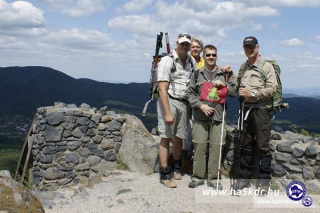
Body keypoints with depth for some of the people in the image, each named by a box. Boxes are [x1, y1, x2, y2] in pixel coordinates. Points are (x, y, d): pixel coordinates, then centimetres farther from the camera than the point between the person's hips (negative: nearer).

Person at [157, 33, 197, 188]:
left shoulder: (191, 61, 10)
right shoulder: (167, 60, -9)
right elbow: (162, 89, -15)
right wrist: (167, 113, -20)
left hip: (183, 103, 6)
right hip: (168, 101, -5)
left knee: (179, 137, 13)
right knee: (166, 137, -3)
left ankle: (176, 167, 31)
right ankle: (164, 175, 5)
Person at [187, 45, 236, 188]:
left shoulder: (224, 74, 10)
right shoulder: (197, 74, 8)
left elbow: (234, 92, 9)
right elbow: (190, 93, 5)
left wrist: (223, 85, -8)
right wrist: (201, 105, -8)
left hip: (218, 117, 1)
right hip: (200, 117, 0)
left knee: (216, 147, 2)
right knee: (199, 146, 1)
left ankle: (213, 178, 14)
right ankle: (198, 177, 14)